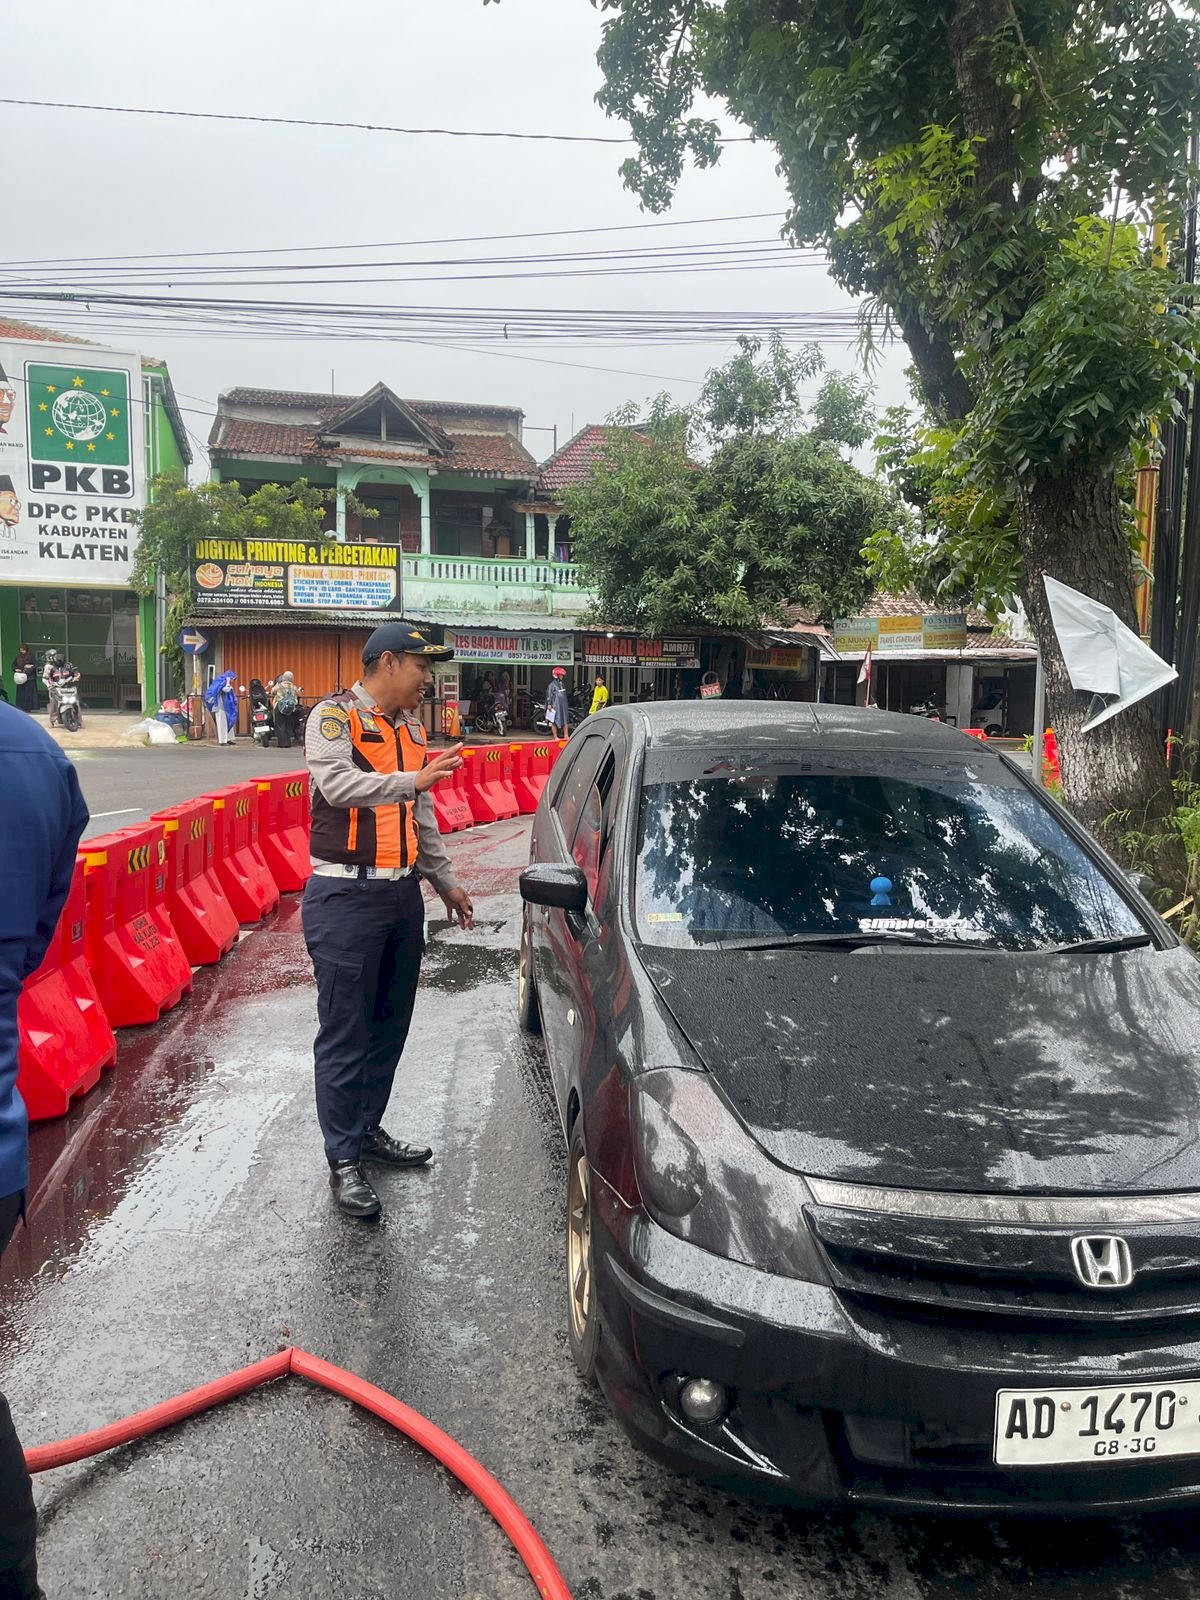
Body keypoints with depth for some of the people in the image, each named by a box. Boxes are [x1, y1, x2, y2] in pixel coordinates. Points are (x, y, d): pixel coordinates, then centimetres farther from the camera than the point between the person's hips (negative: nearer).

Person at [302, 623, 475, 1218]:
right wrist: (412, 780, -37)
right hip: (346, 897, -8)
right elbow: (337, 783, -28)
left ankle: (368, 1129, 31)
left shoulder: (410, 728, 14)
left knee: (389, 1024, 15)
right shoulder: (334, 717, -9)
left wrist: (446, 882, 19)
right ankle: (343, 1160, 10)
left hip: (402, 893, 8)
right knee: (345, 1033, 0)